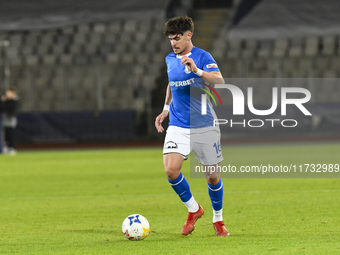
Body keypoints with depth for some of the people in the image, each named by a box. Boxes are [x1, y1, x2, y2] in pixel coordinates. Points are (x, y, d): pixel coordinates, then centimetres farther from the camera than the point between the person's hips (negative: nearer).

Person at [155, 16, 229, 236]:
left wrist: (197, 71, -38)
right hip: (178, 125, 4)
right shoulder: (170, 60, 10)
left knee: (212, 176, 2)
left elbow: (220, 81, -24)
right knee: (171, 170, -17)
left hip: (204, 126, -4)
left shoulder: (202, 57, -8)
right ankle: (194, 209, 7)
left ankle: (218, 220, 25)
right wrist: (166, 109, 23)